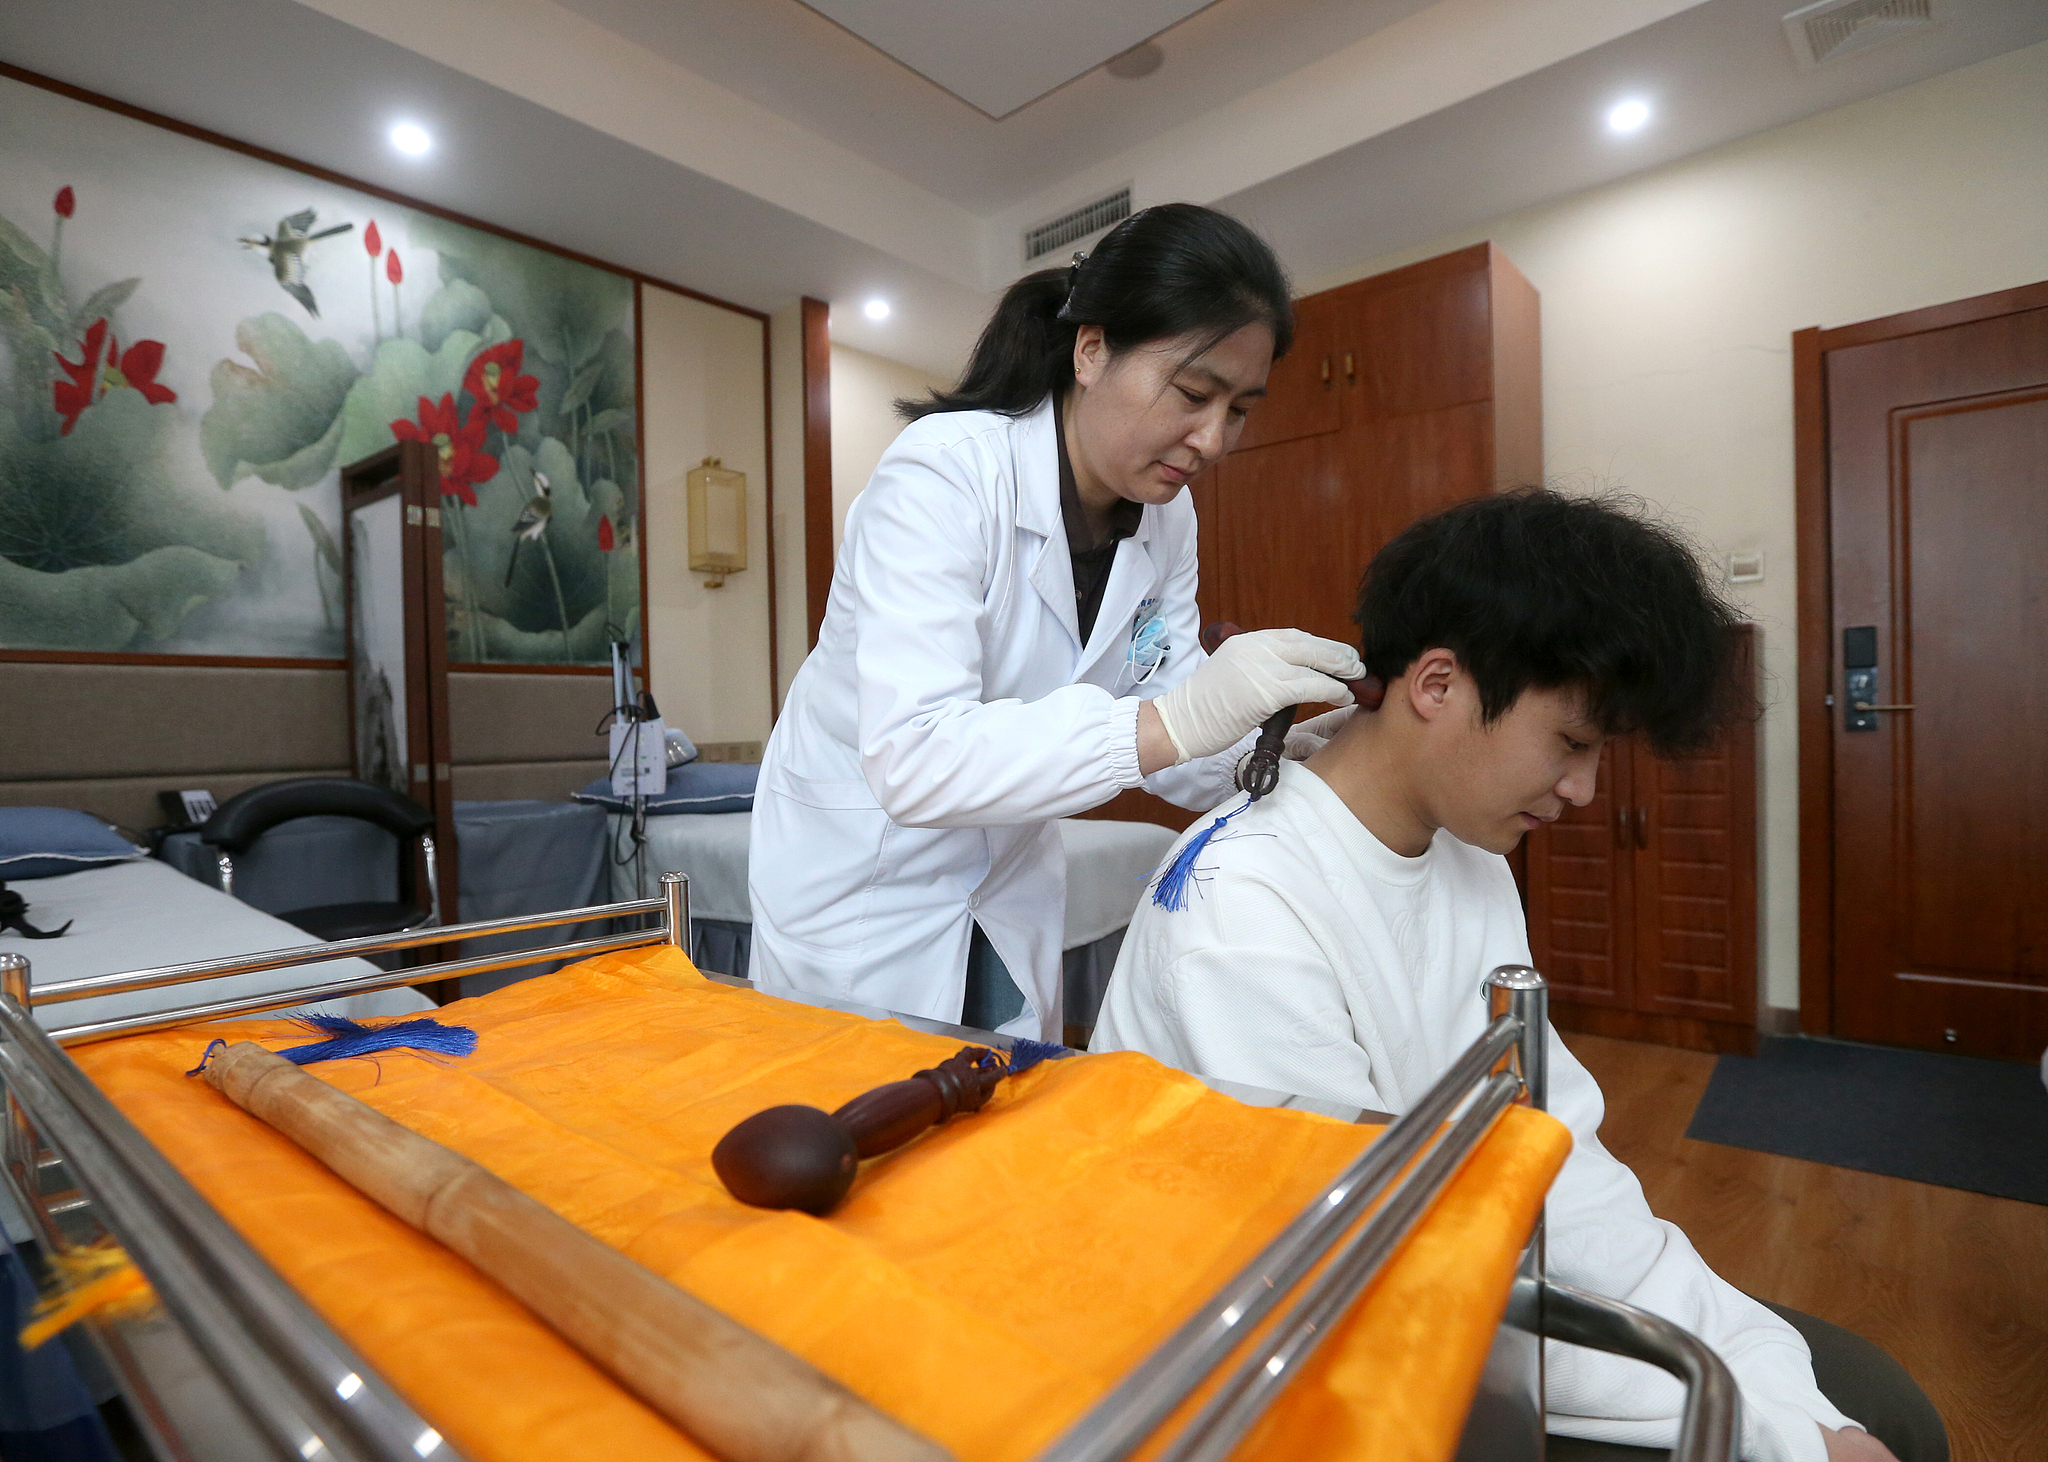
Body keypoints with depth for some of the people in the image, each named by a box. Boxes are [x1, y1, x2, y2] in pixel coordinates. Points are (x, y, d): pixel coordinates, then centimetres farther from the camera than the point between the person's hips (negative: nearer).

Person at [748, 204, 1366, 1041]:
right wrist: (1169, 722, -42)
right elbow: (912, 759, -35)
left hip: (1010, 893, 6)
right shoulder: (944, 473, -25)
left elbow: (1161, 736, -4)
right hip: (864, 890, -5)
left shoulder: (1167, 517, -5)